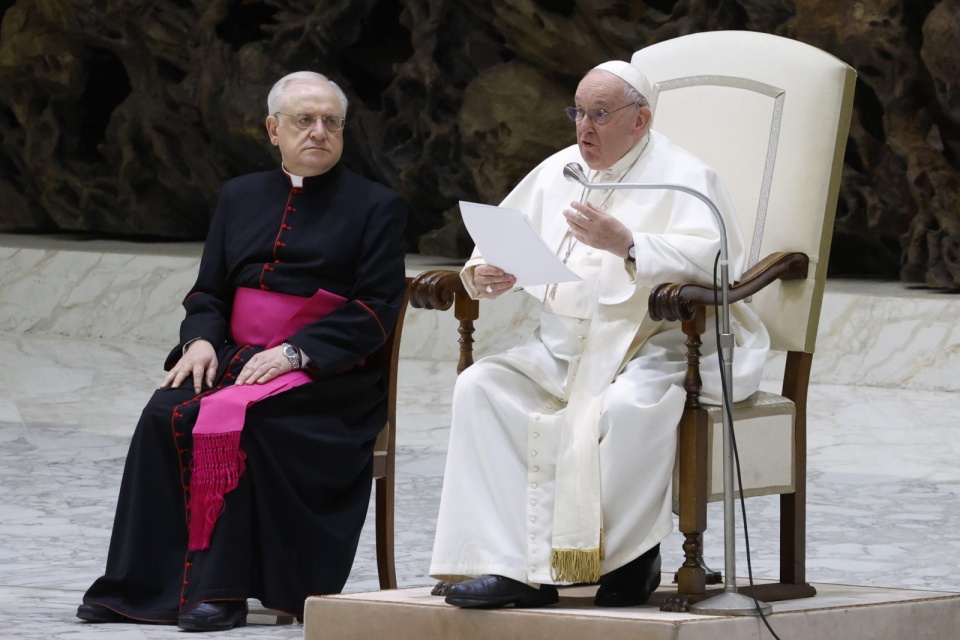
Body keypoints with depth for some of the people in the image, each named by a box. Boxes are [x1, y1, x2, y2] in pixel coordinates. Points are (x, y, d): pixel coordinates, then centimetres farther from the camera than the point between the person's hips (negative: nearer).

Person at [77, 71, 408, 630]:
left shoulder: (376, 206, 5)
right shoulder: (241, 197, 20)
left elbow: (376, 310, -4)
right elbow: (208, 293, 20)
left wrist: (295, 352, -17)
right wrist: (201, 338, -4)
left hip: (325, 375, -4)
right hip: (235, 357, 4)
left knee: (238, 420, -33)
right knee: (166, 414, -26)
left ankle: (220, 589, -32)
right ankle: (145, 586, -25)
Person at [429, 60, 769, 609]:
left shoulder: (683, 178, -1)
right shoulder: (557, 172, 18)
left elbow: (711, 260, -17)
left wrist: (626, 244, -29)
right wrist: (483, 273, -6)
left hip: (654, 344, -6)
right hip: (564, 348, 6)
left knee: (631, 406, -39)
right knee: (480, 387, -19)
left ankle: (634, 556, -16)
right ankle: (516, 565, -26)